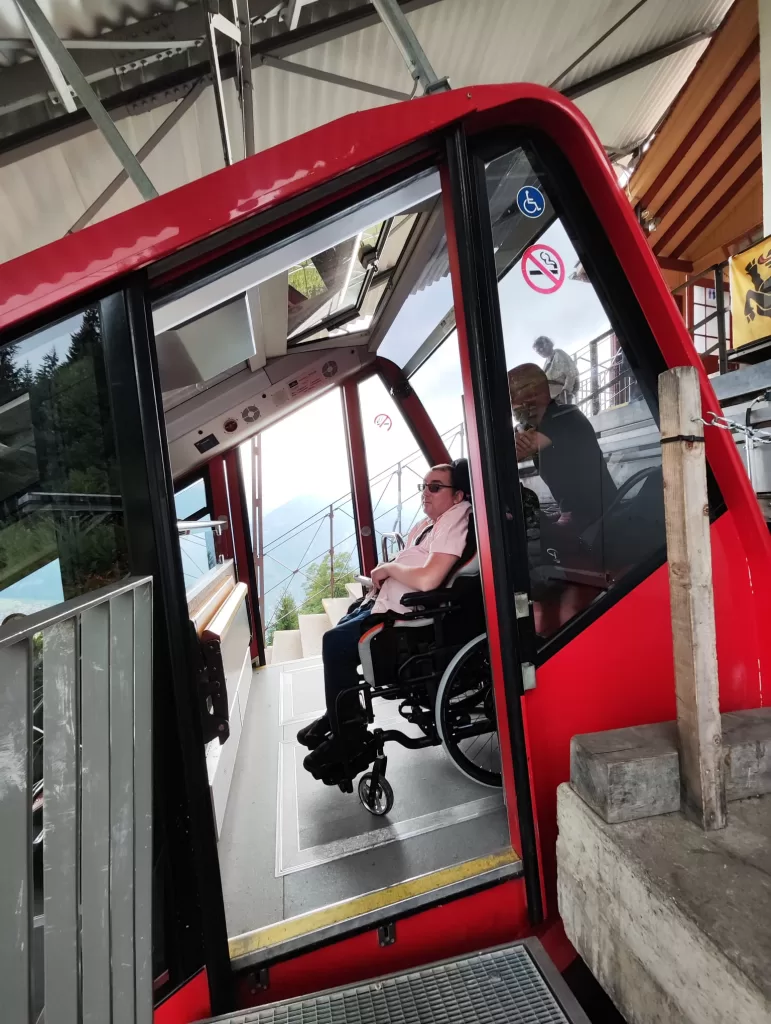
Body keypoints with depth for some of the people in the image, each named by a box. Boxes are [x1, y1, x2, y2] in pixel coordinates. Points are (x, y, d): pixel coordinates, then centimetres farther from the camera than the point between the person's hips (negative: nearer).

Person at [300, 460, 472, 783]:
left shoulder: (455, 520, -20)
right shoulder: (433, 520, 12)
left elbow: (427, 579, -34)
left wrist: (388, 568, -16)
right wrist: (383, 576, 1)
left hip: (406, 613, -11)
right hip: (388, 600, 11)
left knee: (335, 642, -9)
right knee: (340, 632, 18)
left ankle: (350, 741, 4)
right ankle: (337, 717, 31)